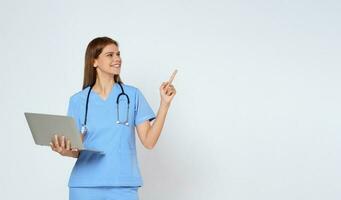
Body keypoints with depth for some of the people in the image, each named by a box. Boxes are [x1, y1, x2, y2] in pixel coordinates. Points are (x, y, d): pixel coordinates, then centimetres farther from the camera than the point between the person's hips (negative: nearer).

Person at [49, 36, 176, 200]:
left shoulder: (132, 95, 2)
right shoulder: (78, 100, 4)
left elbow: (149, 141, -3)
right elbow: (77, 150, 6)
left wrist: (165, 103, -8)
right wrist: (64, 150, -15)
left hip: (123, 185, -1)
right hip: (85, 186, 1)